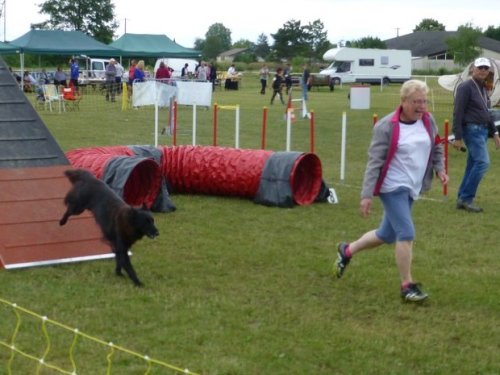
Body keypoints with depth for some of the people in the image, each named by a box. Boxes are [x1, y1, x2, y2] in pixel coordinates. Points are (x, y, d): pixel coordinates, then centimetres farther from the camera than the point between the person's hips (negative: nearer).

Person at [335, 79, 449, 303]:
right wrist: (366, 194, -19)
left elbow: (436, 147, 20)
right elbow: (374, 161, -15)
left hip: (412, 189, 7)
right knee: (406, 234, -12)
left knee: (386, 235, 16)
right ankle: (407, 286, 1)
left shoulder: (428, 120, 3)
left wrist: (440, 168, 3)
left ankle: (347, 251, 38)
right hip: (392, 188, -7)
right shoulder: (387, 126, -15)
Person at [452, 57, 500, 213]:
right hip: (472, 130, -9)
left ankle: (462, 199, 11)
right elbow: (458, 113, -14)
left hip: (483, 131, 9)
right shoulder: (466, 87, -9)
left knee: (473, 165, 8)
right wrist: (458, 137, -18)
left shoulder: (483, 89, 18)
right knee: (482, 162, -18)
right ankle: (467, 198, -15)